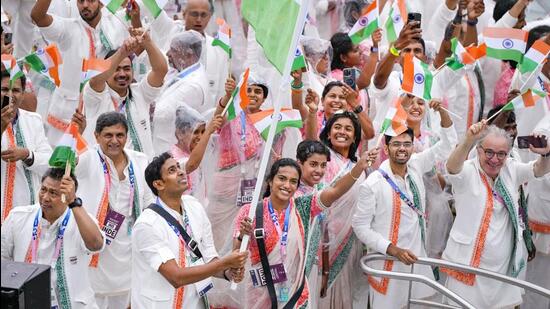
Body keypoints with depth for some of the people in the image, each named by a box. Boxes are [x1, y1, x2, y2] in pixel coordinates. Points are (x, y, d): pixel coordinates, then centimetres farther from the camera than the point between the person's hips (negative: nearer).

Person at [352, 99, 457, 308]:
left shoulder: (416, 166, -2)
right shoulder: (373, 184, -17)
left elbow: (448, 144, 3)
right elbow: (360, 226, -13)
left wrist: (442, 111, -13)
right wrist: (394, 250, -19)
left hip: (417, 257, 5)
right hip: (388, 262, -5)